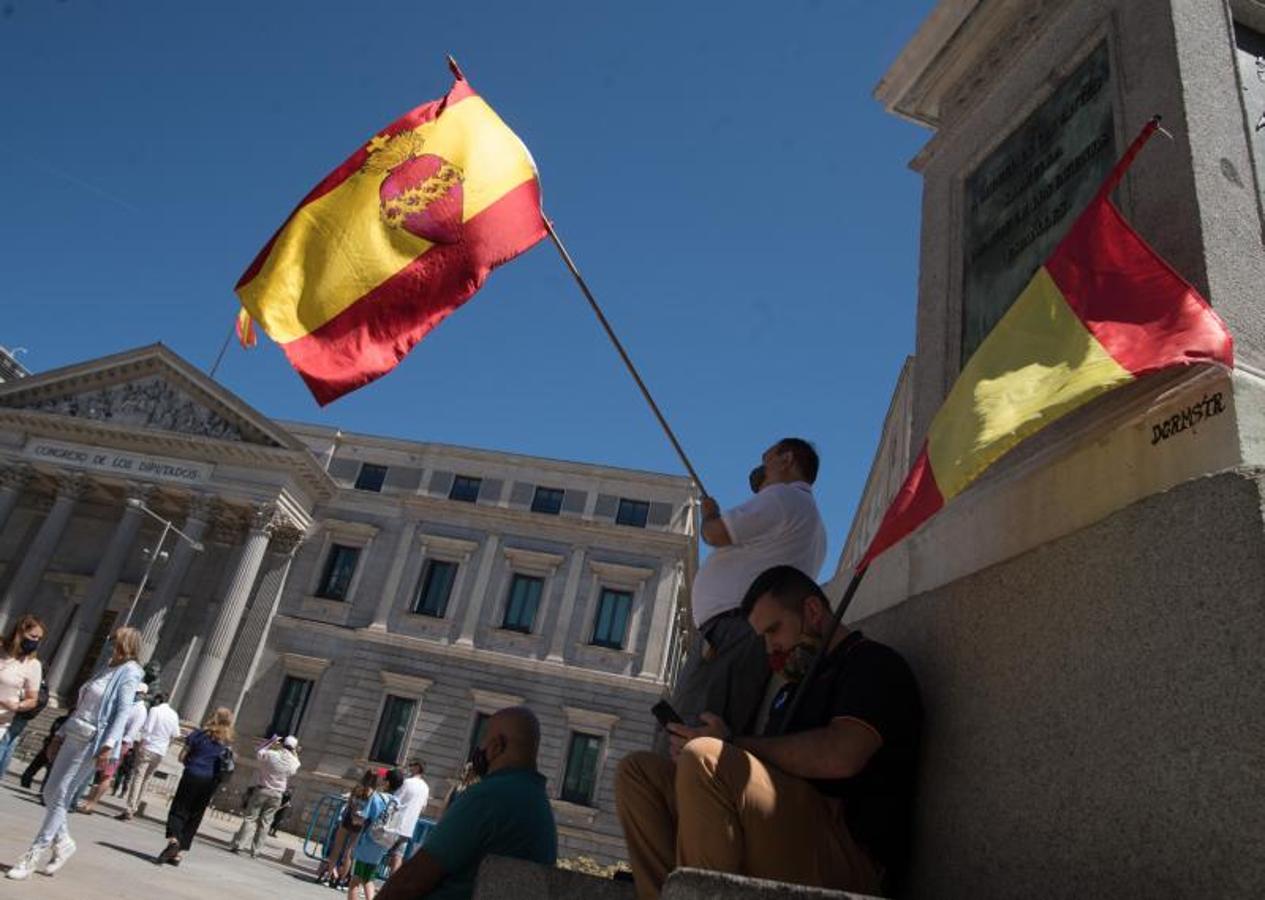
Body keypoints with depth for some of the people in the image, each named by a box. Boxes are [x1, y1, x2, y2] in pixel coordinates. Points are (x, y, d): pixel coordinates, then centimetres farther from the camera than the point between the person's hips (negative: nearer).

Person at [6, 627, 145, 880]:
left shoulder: (129, 673, -10)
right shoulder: (109, 668, 14)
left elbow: (124, 711, -18)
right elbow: (82, 705, 19)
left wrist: (109, 744, -26)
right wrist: (61, 735, 18)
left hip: (91, 742, -8)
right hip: (74, 736, 8)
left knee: (60, 796, -5)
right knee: (50, 792, 10)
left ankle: (32, 857, 4)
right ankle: (63, 842, 26)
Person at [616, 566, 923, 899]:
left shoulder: (872, 663, 1)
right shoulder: (793, 687, 27)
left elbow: (839, 757, -18)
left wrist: (732, 744, -7)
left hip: (848, 853, -9)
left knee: (703, 760, -30)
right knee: (638, 771, -1)